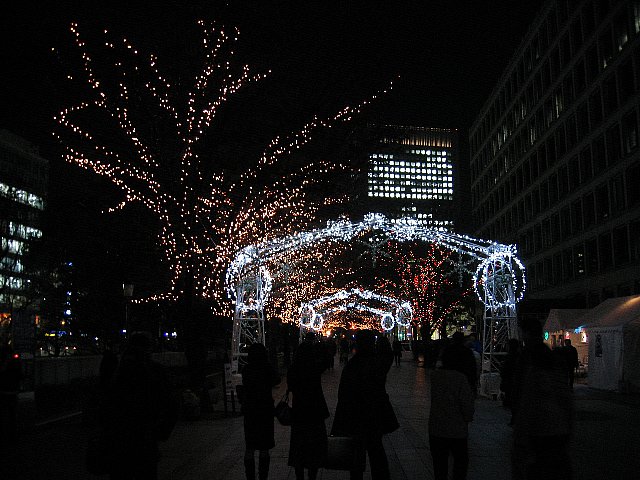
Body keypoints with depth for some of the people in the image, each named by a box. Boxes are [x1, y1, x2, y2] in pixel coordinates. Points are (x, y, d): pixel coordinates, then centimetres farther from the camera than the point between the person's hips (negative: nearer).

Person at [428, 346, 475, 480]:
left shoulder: (434, 375, -4)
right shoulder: (460, 378, -17)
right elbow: (467, 403, -18)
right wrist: (468, 418, 1)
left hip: (436, 428, 3)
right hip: (457, 428, -3)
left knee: (439, 461, 13)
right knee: (461, 459, 16)